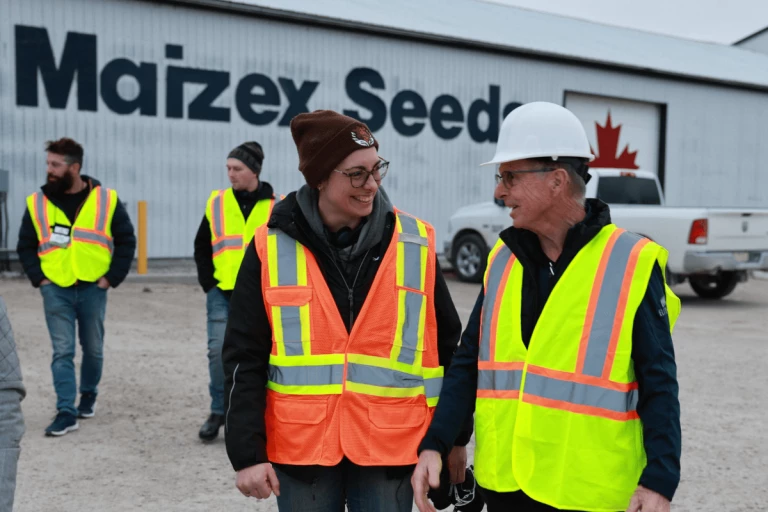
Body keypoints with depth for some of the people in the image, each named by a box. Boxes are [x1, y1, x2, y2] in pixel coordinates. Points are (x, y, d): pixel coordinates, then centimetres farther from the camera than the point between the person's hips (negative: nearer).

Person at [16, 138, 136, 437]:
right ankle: (66, 412, 2)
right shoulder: (37, 203, 1)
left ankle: (88, 395, 35)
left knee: (93, 349, 13)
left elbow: (126, 240, 2)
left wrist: (113, 277, -5)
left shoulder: (106, 199, -4)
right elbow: (25, 246, 10)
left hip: (92, 288, 0)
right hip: (56, 290, 0)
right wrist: (38, 277, -2)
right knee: (62, 352, -2)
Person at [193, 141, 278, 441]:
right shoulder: (217, 202, 5)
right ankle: (218, 411, 11)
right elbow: (201, 247, 12)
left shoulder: (274, 207, -1)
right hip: (221, 293, 1)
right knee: (219, 350, -6)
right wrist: (208, 283, 3)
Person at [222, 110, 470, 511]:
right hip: (301, 446, 0)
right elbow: (244, 358, -2)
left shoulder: (416, 245, -3)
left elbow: (448, 348, 5)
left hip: (390, 446, 0)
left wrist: (456, 437, 9)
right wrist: (247, 452, -6)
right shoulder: (271, 248, -5)